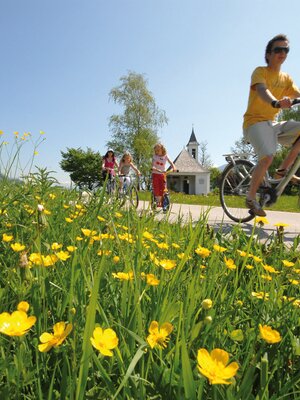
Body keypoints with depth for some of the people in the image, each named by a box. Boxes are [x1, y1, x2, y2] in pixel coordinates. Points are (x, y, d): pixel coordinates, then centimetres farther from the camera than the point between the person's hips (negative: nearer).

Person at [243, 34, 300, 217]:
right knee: (268, 156, -28)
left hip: (273, 124, 7)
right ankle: (251, 197, -12)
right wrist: (276, 102, -46)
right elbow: (262, 90, -25)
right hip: (255, 122, -6)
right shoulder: (260, 72, -4)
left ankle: (283, 170, -6)